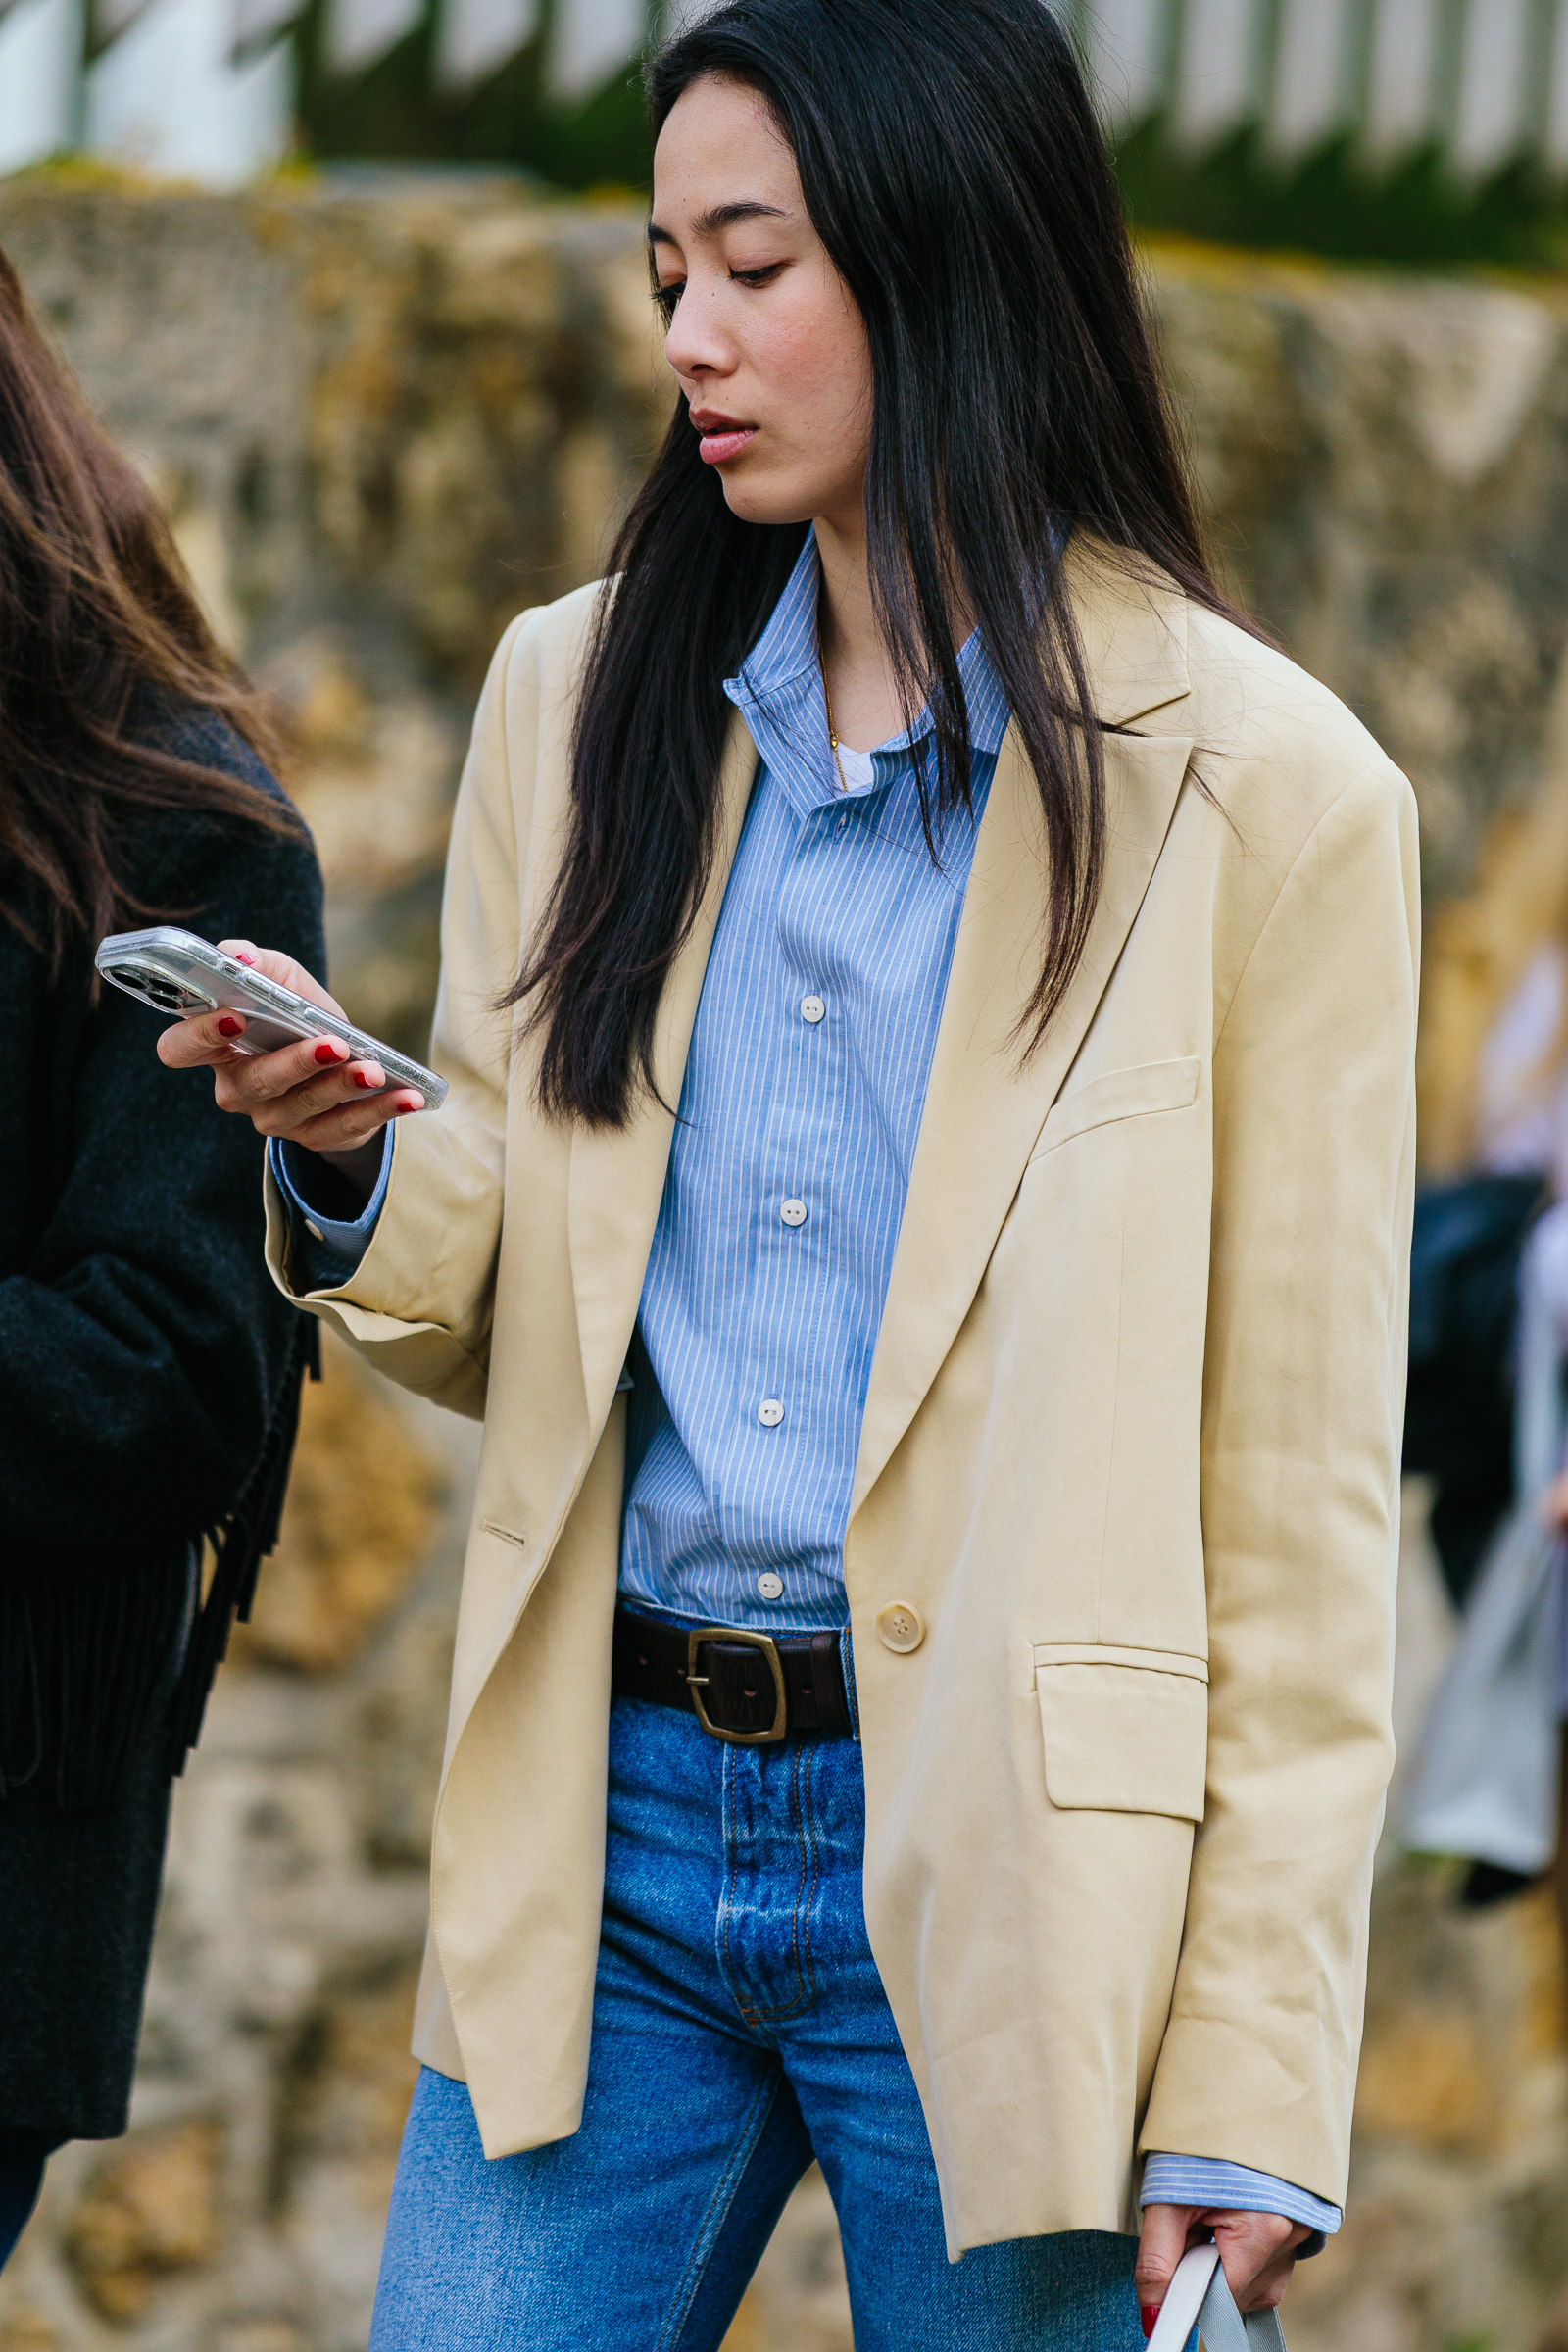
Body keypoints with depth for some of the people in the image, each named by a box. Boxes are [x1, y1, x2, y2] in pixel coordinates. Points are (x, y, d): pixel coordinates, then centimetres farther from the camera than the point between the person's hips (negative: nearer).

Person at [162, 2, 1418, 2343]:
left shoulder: (1259, 789, -4)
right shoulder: (584, 702, 10)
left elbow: (1304, 1504, -5)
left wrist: (1250, 2089, -9)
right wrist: (358, 1164, -7)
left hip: (988, 1868, -4)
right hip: (612, 1823, 4)